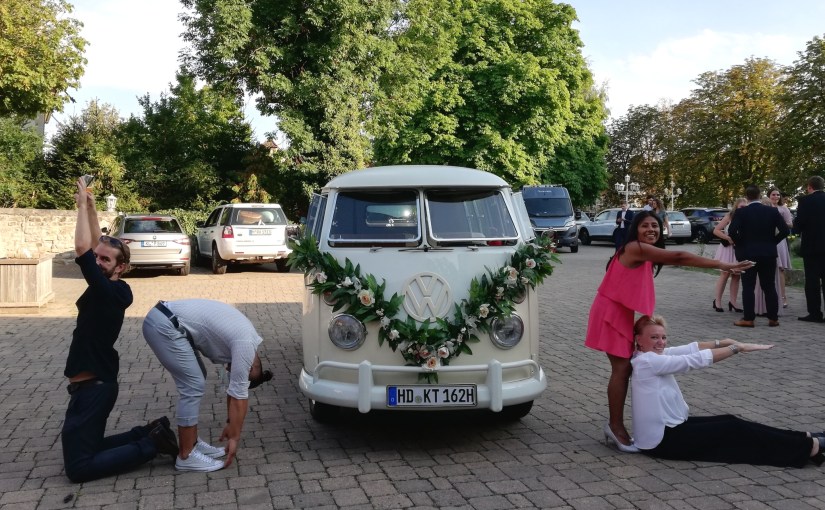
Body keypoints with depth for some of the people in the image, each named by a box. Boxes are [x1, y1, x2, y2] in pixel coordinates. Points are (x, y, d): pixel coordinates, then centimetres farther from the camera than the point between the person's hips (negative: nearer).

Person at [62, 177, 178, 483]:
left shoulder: (109, 291, -18)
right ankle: (152, 434, 16)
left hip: (92, 387, -10)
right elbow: (95, 244, 15)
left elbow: (81, 248, -27)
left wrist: (83, 206, -18)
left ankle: (151, 443, -5)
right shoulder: (109, 289, 6)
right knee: (89, 448, 19)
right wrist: (89, 206, 11)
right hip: (94, 384, 10)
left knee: (78, 467, -7)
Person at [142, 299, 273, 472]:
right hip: (164, 326, -10)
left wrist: (231, 424, 29)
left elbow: (235, 390, 25)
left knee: (195, 383, 16)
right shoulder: (246, 345, -11)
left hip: (163, 318, 10)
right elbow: (239, 395, -8)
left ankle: (193, 443, 23)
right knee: (193, 387, -7)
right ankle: (186, 456, 2)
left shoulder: (245, 338, 17)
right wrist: (234, 437, -1)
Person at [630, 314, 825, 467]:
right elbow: (695, 360, -22)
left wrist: (723, 342, -7)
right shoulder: (647, 361, -22)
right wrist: (738, 348, -18)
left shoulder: (652, 355, 7)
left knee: (730, 421, 6)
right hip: (662, 441, -9)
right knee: (734, 430, -5)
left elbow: (689, 349, 4)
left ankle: (804, 440, 11)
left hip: (670, 428, 9)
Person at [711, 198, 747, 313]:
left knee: (736, 275, 6)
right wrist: (728, 238, -19)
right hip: (728, 247, -4)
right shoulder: (729, 216, -6)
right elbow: (716, 230, -9)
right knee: (725, 273, -2)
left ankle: (732, 302, 12)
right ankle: (717, 301, 5)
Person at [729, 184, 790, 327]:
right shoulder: (772, 211, 1)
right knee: (769, 287, 10)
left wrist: (740, 244, -2)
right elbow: (785, 230, -4)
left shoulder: (741, 212, -7)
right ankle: (773, 318, 12)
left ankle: (748, 319, -1)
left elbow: (732, 231, -19)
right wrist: (772, 242, 8)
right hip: (768, 254, 3)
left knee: (748, 287, 1)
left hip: (747, 253, -2)